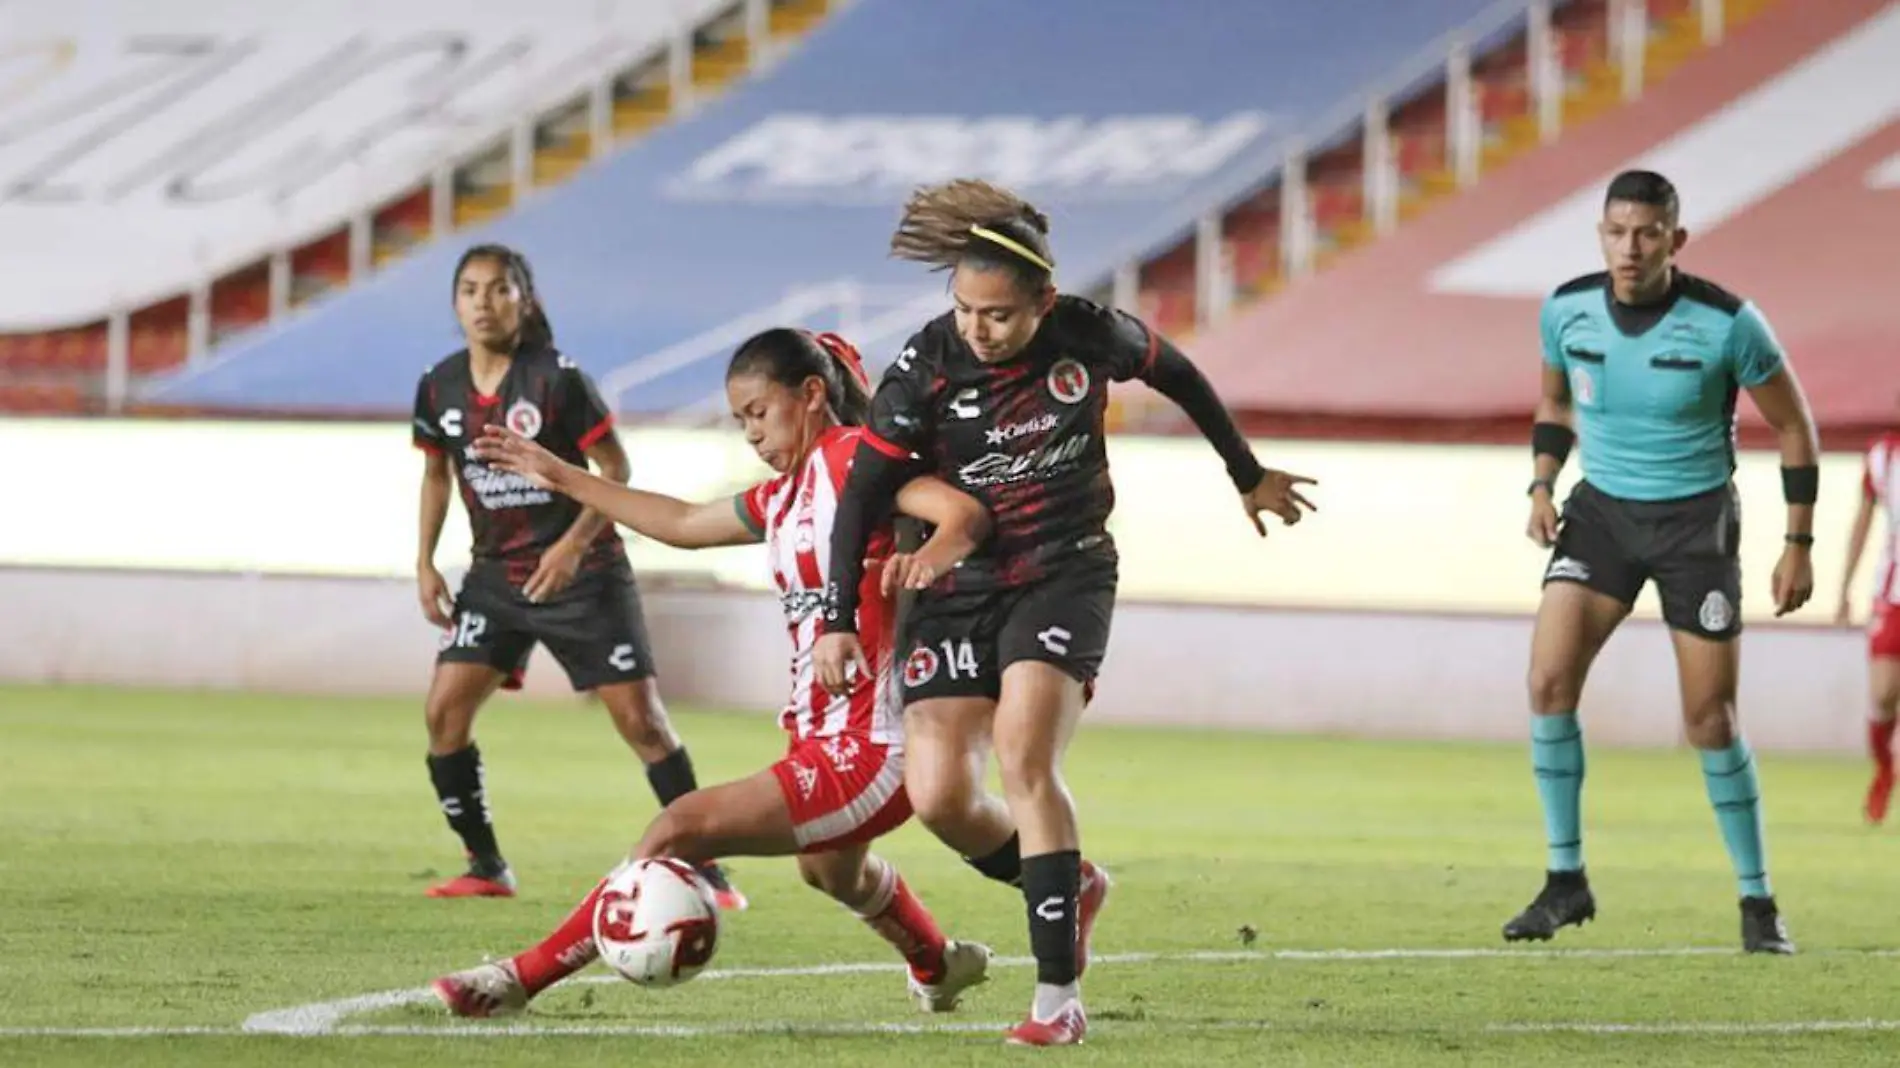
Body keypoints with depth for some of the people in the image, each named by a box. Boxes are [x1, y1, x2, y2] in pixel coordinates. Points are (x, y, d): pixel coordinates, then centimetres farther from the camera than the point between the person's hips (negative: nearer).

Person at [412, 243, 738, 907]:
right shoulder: (440, 388, -1)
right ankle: (486, 868, 4)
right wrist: (425, 562, 7)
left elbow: (615, 469, -9)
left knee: (641, 719, -7)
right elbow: (436, 472, 16)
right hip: (497, 573, 5)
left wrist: (573, 545, -21)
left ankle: (705, 867, 1)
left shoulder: (557, 380, -15)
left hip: (582, 573, -5)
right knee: (444, 710, -8)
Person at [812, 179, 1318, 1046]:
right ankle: (1068, 886, 21)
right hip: (959, 585, 2)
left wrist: (1249, 476, 22)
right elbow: (864, 490, -6)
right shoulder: (929, 364, -13)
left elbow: (1178, 377, 10)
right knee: (938, 795, -10)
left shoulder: (1087, 336, -12)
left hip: (1065, 576, -2)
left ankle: (1059, 994, -19)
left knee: (1023, 758, -22)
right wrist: (838, 619, -9)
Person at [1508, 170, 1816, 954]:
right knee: (1549, 678, -14)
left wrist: (1799, 544, -6)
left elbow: (1792, 425, -5)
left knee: (1710, 718, -5)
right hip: (1603, 507, 3)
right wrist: (1542, 485, -2)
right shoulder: (1568, 310, -7)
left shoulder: (1726, 324, -18)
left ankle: (1757, 901, 11)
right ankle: (1565, 880, -3)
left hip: (1695, 516, -3)